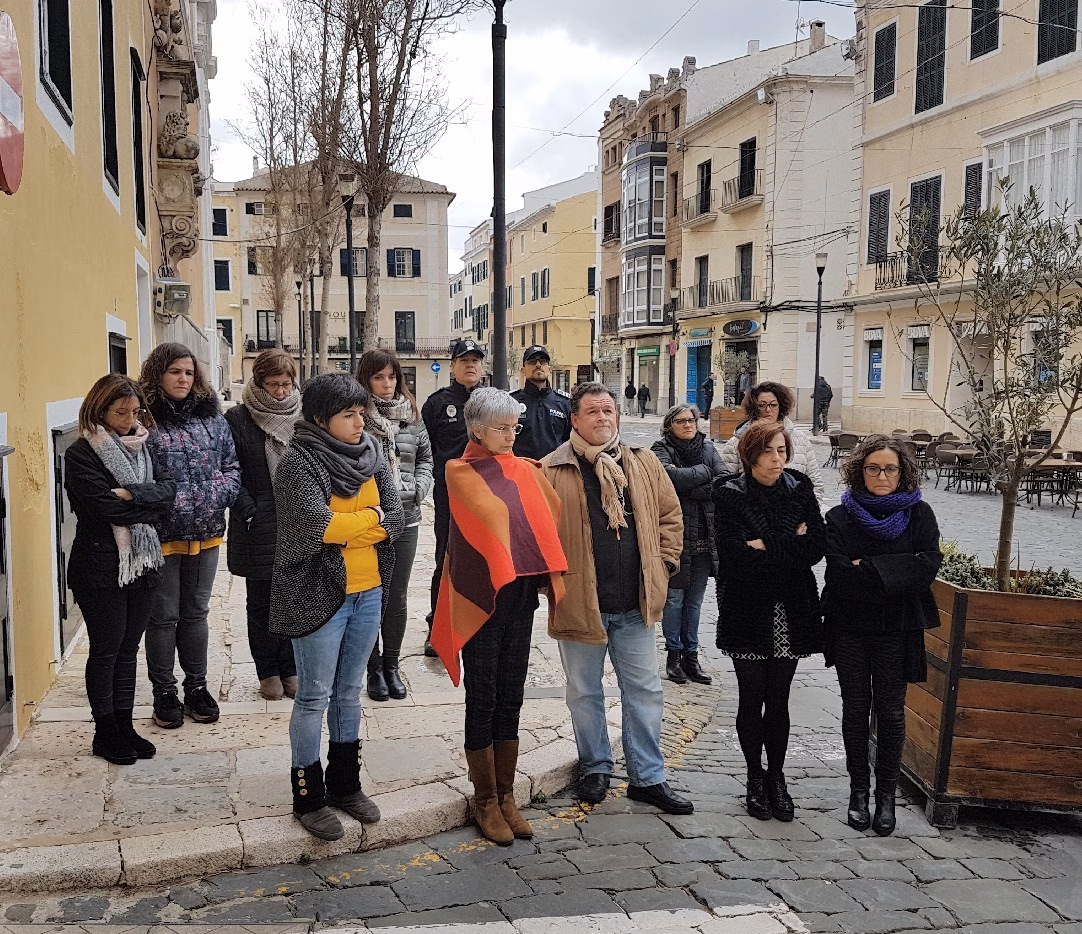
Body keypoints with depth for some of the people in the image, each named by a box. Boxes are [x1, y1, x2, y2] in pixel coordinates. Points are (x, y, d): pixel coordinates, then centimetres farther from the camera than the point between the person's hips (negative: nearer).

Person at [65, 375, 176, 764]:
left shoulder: (143, 447, 9)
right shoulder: (81, 455, -9)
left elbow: (169, 490, -5)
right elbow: (107, 508, -19)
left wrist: (132, 494, -19)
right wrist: (149, 504, -9)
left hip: (142, 564, 5)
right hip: (100, 567, -5)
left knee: (128, 649, 13)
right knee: (106, 651, 5)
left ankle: (124, 725, 23)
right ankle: (105, 732, 18)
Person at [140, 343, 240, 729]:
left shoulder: (211, 416, 6)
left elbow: (232, 465, 7)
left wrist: (217, 494, -9)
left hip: (206, 533, 4)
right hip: (162, 534, -4)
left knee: (196, 612, 16)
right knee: (163, 616, 8)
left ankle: (197, 686, 29)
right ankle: (164, 692, 22)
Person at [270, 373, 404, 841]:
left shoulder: (371, 455, 4)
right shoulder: (298, 463, -14)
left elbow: (395, 517, -4)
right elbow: (318, 525, -26)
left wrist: (344, 526, -16)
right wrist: (371, 518, -12)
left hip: (367, 592, 6)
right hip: (318, 594, -6)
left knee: (349, 692, 17)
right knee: (315, 697, 5)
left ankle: (345, 784, 32)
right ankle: (309, 798, 19)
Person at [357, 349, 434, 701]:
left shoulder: (412, 415, 8)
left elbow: (426, 457, 17)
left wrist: (419, 487, 1)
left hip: (405, 518, 4)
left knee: (397, 598, 11)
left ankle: (392, 664, 26)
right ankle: (374, 667, 20)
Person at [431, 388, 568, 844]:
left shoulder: (526, 470, 8)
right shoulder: (461, 473, -7)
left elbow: (549, 520, 9)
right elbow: (491, 516, -9)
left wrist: (551, 573, 0)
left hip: (520, 596, 5)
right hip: (481, 597, -5)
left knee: (510, 699, 11)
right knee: (482, 700, 4)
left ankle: (506, 795, 22)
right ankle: (486, 802, 16)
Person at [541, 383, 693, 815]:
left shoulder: (645, 464, 5)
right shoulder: (553, 471, -6)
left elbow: (670, 515, 12)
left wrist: (664, 564, 5)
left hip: (635, 602, 3)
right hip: (579, 603, -3)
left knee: (644, 690, 10)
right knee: (585, 692, 13)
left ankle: (648, 777, 22)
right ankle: (595, 768, 31)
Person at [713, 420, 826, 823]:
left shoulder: (800, 490, 4)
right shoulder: (730, 495, -5)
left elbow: (816, 548, -6)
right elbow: (737, 554, -17)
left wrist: (766, 546, -13)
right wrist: (791, 545, -12)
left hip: (791, 612, 2)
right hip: (747, 611, -2)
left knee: (778, 699, 9)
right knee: (752, 699, 6)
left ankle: (776, 777, 24)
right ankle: (755, 778, 22)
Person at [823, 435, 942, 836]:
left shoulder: (919, 514, -1)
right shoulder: (840, 517, -2)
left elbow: (928, 567, -14)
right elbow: (840, 576, -13)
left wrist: (869, 569, -16)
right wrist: (895, 577, -14)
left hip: (897, 629, 0)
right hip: (850, 627, 1)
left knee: (890, 711, 5)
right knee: (856, 708, 9)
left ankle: (886, 795, 18)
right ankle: (858, 791, 21)